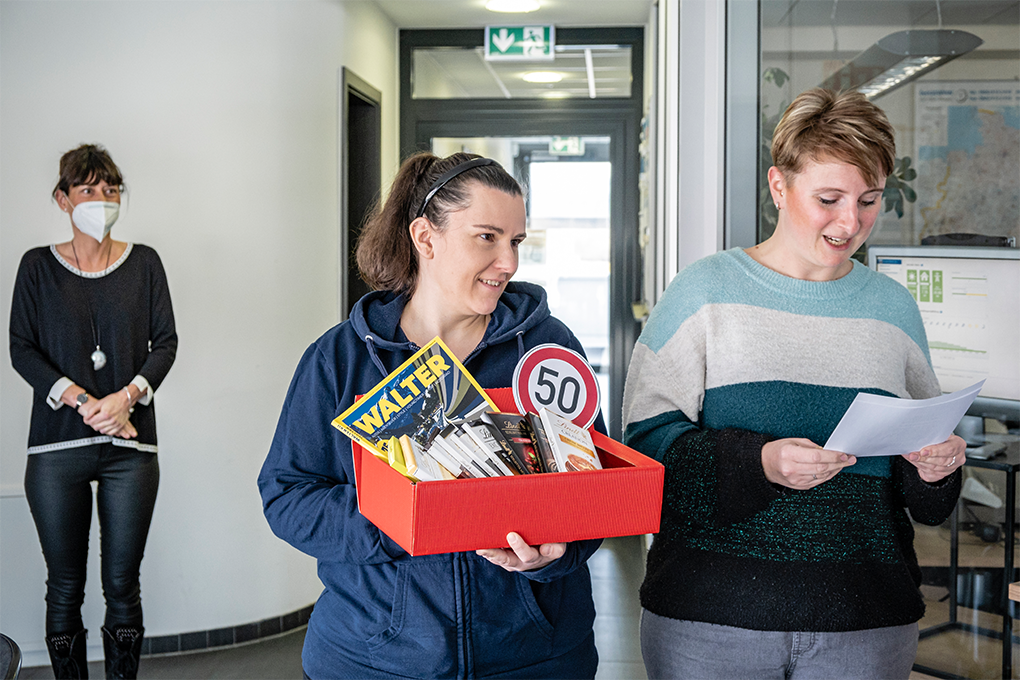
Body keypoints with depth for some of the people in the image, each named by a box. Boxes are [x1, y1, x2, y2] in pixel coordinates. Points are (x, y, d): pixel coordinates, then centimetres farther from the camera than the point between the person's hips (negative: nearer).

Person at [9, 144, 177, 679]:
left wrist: (127, 396, -11)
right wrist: (82, 402, -12)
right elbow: (21, 349, 1)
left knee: (122, 584, 4)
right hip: (57, 447, 0)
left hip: (131, 445, 1)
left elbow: (165, 342, 6)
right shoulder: (37, 266, 7)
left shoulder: (144, 263, 9)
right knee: (65, 586, 4)